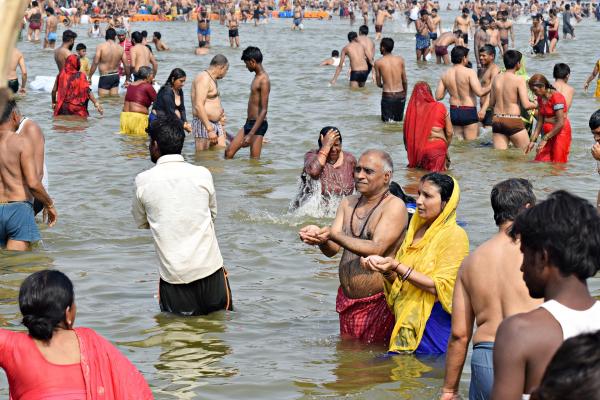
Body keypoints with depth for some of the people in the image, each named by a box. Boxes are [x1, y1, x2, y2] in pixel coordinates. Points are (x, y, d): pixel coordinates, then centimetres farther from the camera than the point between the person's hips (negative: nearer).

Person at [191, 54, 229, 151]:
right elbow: (199, 106, -23)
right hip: (204, 125, -10)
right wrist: (210, 130, -27)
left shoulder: (213, 80, 20)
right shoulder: (204, 78, -13)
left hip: (216, 124, 10)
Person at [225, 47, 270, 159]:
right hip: (249, 123, 10)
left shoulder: (264, 81, -18)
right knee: (229, 152, 8)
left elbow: (264, 110, -23)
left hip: (258, 125, -10)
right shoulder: (257, 77, 13)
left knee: (254, 159, -6)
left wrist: (251, 134, -27)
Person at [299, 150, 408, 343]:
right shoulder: (348, 203, 10)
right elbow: (332, 250, 2)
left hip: (378, 303, -7)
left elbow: (376, 249, -24)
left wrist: (334, 235, -31)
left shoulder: (394, 206, -12)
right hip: (347, 301, 7)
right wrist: (320, 237, -22)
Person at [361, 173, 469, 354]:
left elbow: (440, 287, -18)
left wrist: (397, 267, -22)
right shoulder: (416, 231, 14)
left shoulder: (454, 235, -9)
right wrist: (385, 269, -4)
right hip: (405, 324, 7)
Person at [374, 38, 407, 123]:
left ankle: (389, 120, -17)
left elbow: (378, 84, 2)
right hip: (400, 95, 2)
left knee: (386, 120, 9)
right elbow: (405, 81, 7)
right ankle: (396, 120, -9)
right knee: (399, 119, 17)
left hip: (387, 96, -2)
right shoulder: (400, 60, 1)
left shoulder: (378, 63, -5)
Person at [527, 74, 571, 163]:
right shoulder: (540, 98, 7)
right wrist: (533, 140, 3)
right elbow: (540, 121, 10)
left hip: (560, 132, -8)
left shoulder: (556, 97, -17)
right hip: (548, 132, 8)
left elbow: (560, 123, -22)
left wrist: (545, 139, -21)